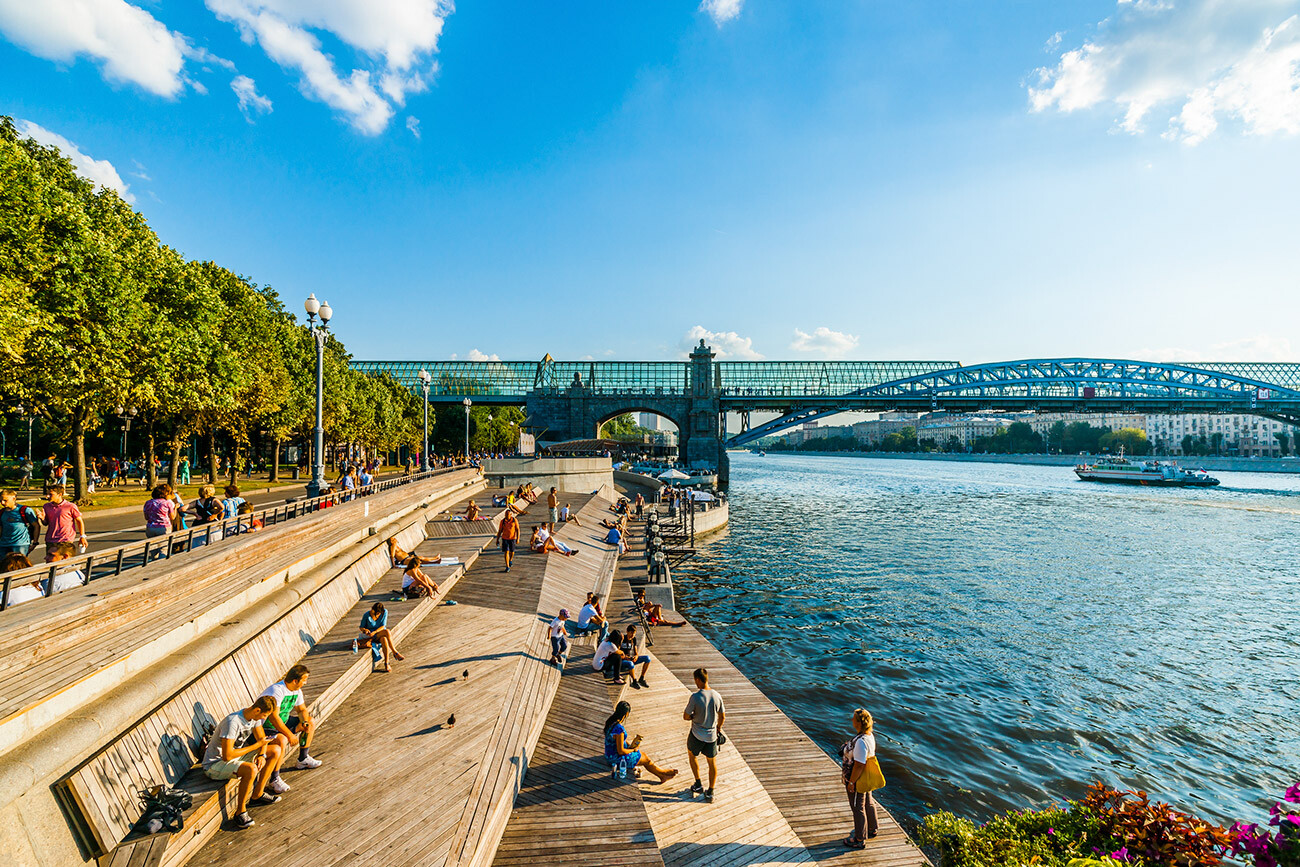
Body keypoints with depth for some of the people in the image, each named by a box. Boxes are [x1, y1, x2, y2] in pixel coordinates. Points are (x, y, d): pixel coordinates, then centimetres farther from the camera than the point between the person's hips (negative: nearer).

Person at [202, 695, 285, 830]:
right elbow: (227, 756, -32)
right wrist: (256, 745, -24)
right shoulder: (233, 722, -31)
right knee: (251, 769, -35)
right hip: (214, 765, -8)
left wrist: (262, 755, -13)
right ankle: (240, 812, -15)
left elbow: (261, 738, 7)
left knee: (276, 750, 0)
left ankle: (257, 795, 7)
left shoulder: (254, 716, -6)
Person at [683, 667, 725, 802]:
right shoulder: (717, 696, -8)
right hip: (711, 735, 3)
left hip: (696, 735, -3)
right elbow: (722, 717, 4)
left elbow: (686, 716, -14)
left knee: (692, 755, 24)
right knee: (712, 763, 18)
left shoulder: (695, 696, -22)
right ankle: (710, 792, 24)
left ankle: (698, 784, 27)